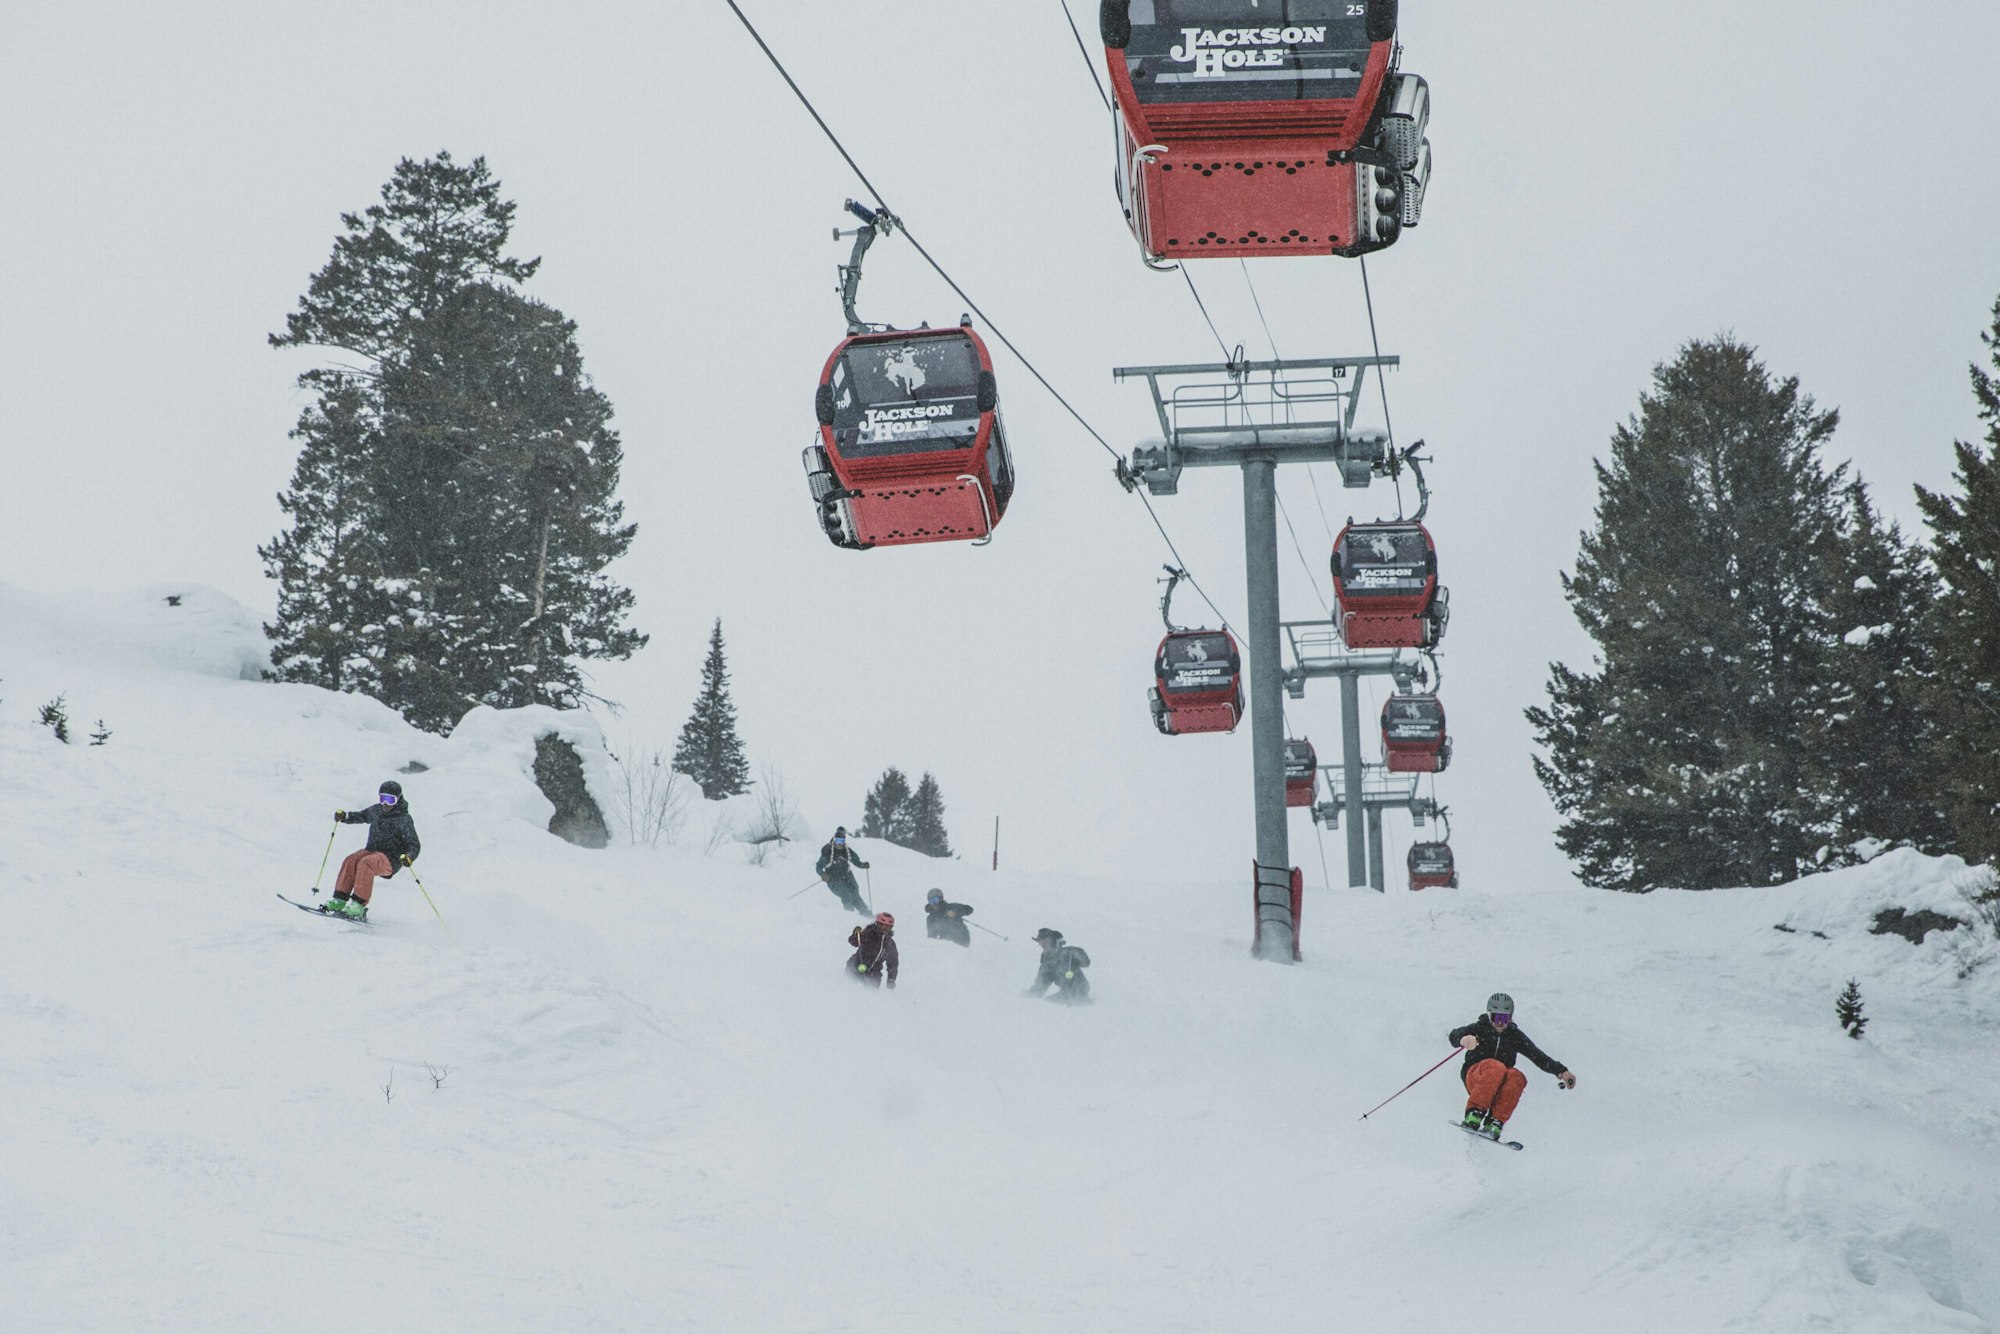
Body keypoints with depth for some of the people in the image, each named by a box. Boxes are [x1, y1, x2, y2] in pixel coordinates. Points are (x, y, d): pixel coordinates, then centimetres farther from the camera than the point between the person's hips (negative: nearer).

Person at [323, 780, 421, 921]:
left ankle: (359, 906, -35)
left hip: (391, 860, -6)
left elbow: (414, 846, -10)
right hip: (371, 851, 6)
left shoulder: (404, 820, -9)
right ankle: (339, 901, -24)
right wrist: (345, 816, 12)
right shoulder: (376, 810, 9)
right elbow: (362, 816, 30)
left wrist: (409, 857, -31)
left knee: (365, 863, -33)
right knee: (351, 861, -23)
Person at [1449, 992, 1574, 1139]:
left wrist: (1561, 1071, -14)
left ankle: (1495, 1122, -38)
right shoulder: (1480, 1029, -1)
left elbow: (1537, 1055, 1)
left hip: (1500, 1086, 3)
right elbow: (1455, 1035, -17)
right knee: (1496, 1067, -35)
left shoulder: (1514, 1035, 8)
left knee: (1517, 1077, -30)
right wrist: (1463, 1039, -43)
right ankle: (1473, 1114, -42)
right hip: (1475, 1075, -3)